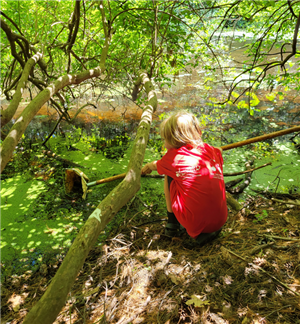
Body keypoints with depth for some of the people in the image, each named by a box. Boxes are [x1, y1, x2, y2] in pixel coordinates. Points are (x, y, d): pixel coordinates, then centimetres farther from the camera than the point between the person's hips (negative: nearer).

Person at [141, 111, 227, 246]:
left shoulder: (173, 156, -2)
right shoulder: (210, 150, 7)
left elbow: (155, 165, 23)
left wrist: (147, 167, 47)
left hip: (194, 223, -4)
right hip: (220, 221, 4)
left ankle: (172, 224, 19)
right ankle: (211, 231, 21)